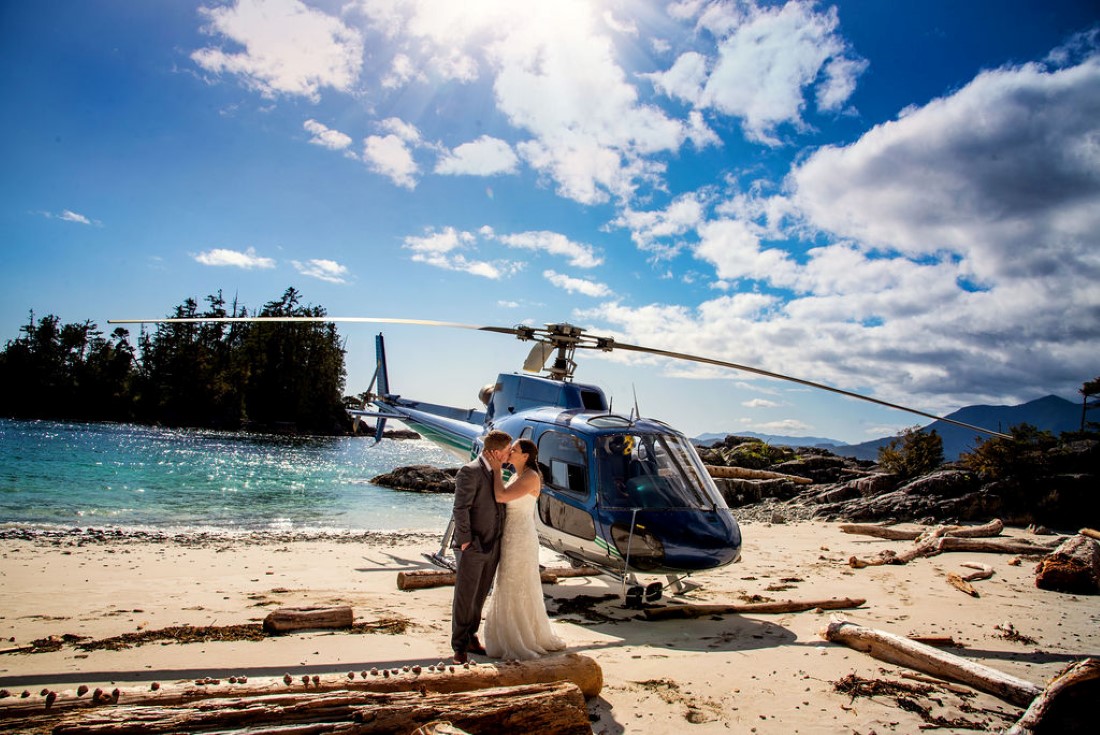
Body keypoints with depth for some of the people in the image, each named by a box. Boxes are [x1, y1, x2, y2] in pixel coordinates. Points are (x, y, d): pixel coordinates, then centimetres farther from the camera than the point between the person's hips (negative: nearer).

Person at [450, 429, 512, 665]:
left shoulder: (494, 473, 11)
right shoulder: (469, 471, -16)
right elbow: (460, 509, -18)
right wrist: (465, 541, -17)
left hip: (491, 547, 8)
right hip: (471, 548, -8)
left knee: (479, 597, 15)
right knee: (464, 598, 2)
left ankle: (471, 638, 28)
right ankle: (459, 646, 14)